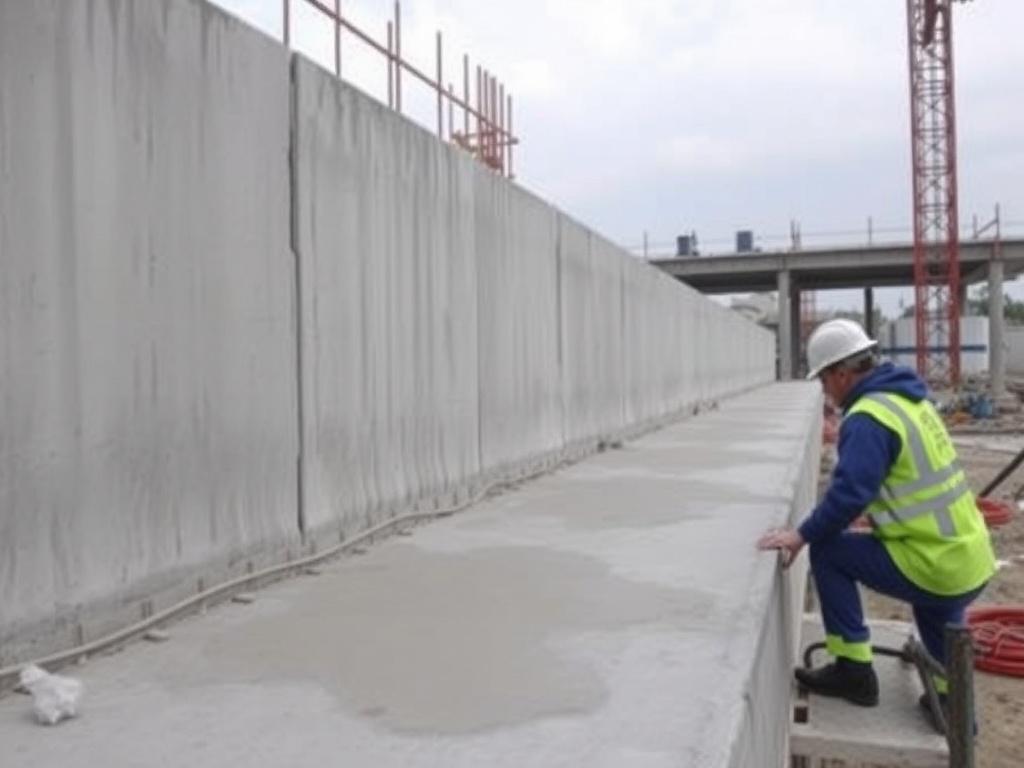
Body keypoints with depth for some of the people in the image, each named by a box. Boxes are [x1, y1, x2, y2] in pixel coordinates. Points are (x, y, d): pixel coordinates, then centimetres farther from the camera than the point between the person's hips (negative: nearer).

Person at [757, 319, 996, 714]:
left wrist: (803, 535, -13)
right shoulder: (910, 399, 11)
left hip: (936, 567, -9)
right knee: (935, 610, 36)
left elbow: (850, 492, -25)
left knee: (828, 554, -1)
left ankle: (854, 670, 8)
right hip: (972, 560, 9)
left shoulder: (868, 417, -18)